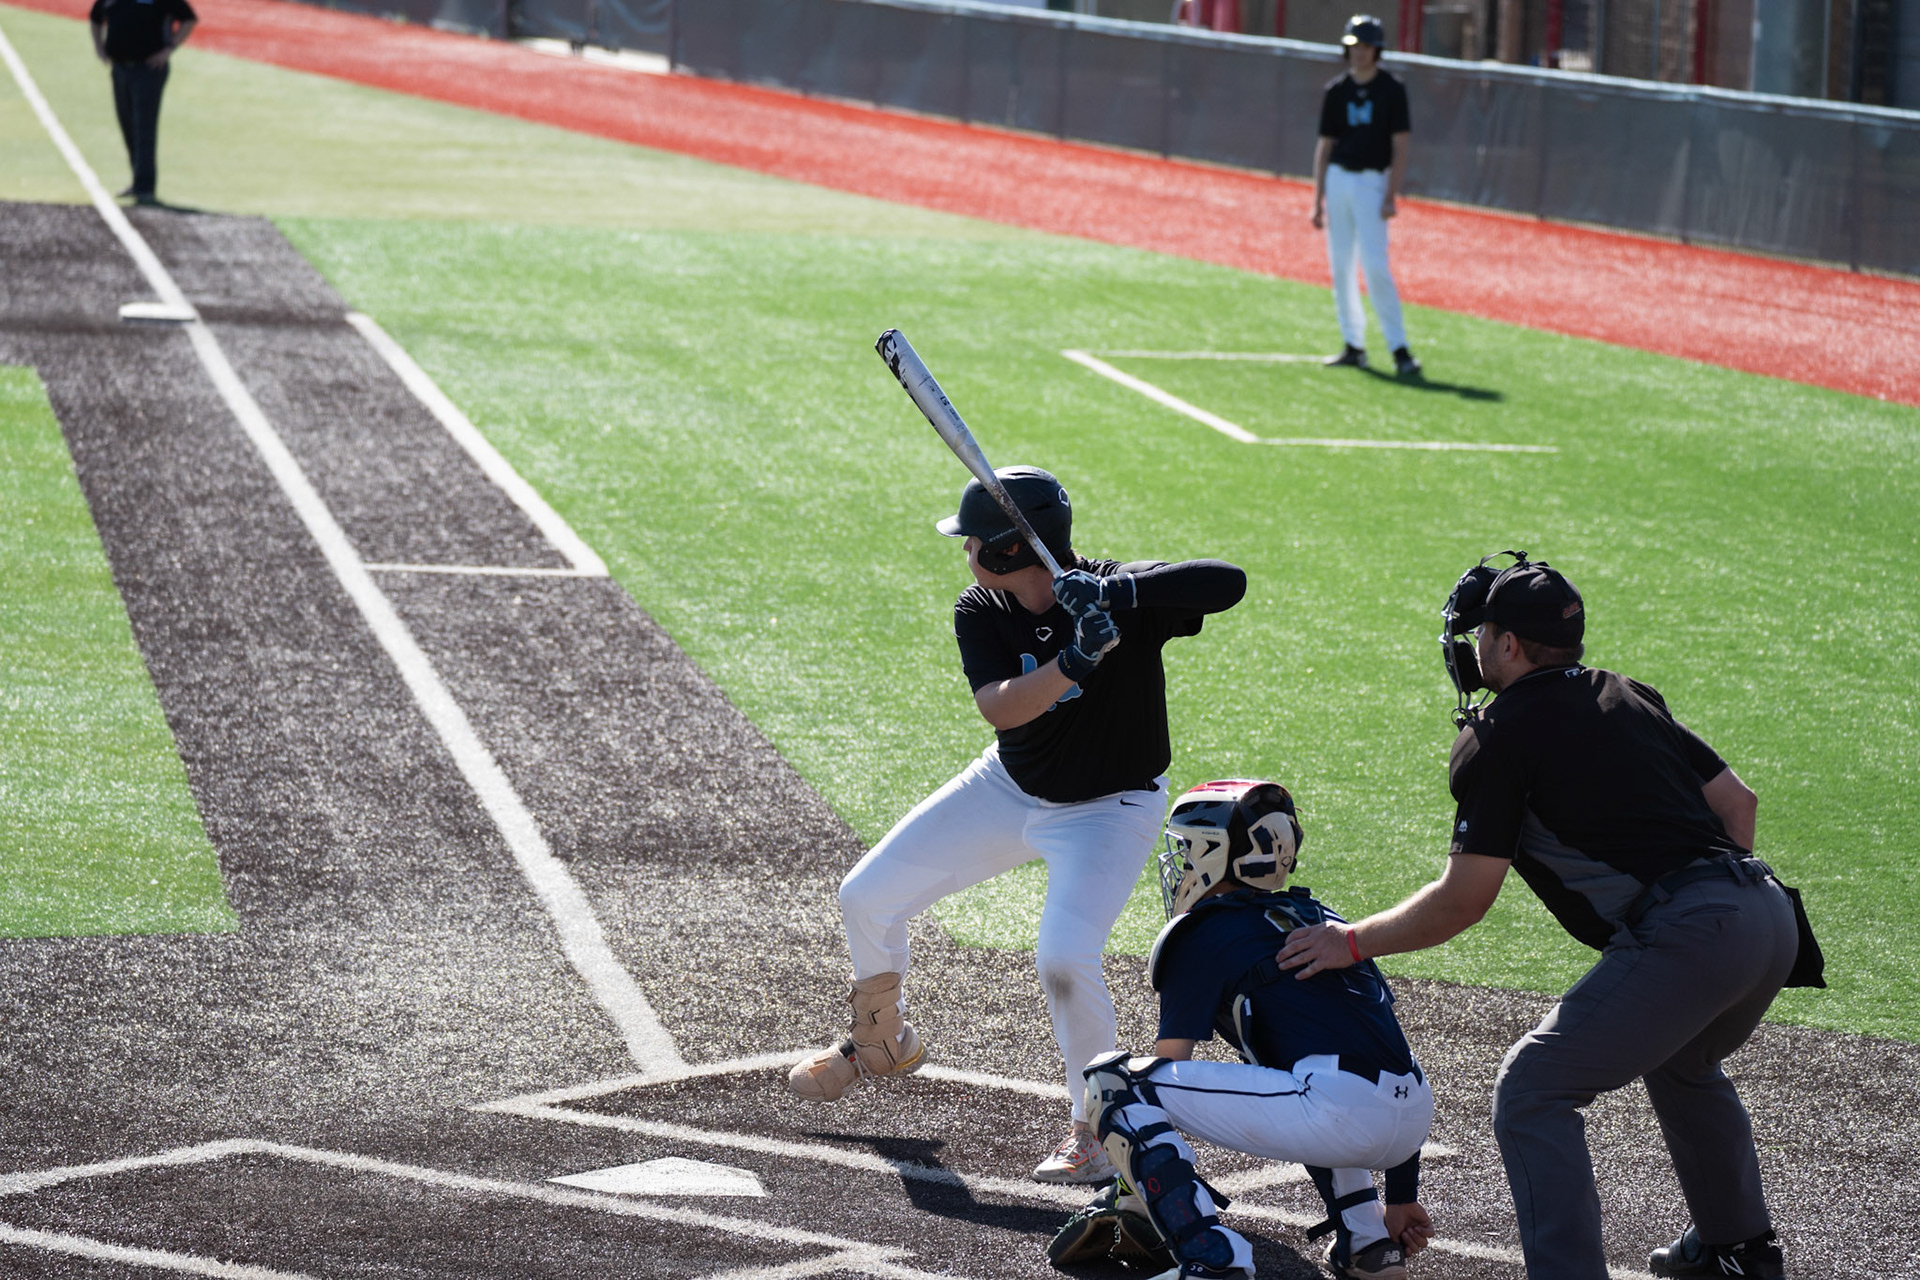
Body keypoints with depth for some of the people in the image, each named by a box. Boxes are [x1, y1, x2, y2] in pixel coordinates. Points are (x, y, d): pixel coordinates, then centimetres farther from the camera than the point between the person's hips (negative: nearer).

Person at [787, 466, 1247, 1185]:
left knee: (1064, 958, -27)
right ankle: (882, 1043, 36)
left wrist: (1124, 593, -49)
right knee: (867, 898, 7)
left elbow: (1230, 582, -39)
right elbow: (998, 707, -30)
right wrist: (1074, 663, -48)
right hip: (1008, 789, 5)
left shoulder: (1125, 597, -26)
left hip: (1109, 809, -5)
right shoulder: (980, 613, -15)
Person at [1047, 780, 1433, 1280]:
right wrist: (1401, 1197, 35)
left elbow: (1169, 1068, 8)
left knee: (1112, 1078, -1)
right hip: (1416, 1120, 8)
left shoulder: (1203, 934, 7)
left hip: (1341, 1115, -7)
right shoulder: (1319, 919, 28)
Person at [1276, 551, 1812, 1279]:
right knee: (1679, 1063, 36)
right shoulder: (1626, 697, 22)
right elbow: (1736, 801, 22)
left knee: (1531, 1093, -2)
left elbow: (1464, 899, -2)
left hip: (1689, 938, -8)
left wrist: (1354, 942, 9)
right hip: (1772, 916, 9)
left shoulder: (1499, 735, -1)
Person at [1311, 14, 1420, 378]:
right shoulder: (1336, 91, 8)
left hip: (1371, 181, -5)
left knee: (1375, 266, -14)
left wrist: (1391, 196, -13)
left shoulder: (1391, 91, -2)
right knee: (1340, 265, 5)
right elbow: (1324, 147, 11)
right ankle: (1354, 345, 13)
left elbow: (1399, 147, -4)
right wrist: (1318, 200, 6)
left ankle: (1399, 348, -11)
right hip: (1337, 179, 5)